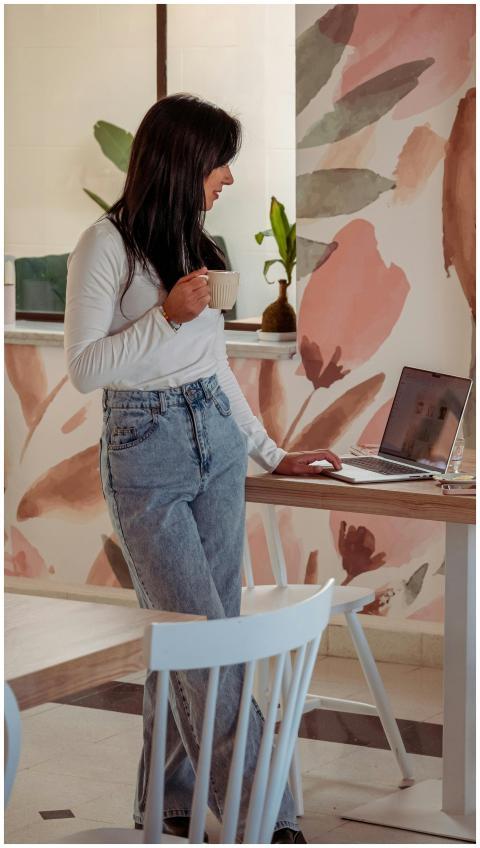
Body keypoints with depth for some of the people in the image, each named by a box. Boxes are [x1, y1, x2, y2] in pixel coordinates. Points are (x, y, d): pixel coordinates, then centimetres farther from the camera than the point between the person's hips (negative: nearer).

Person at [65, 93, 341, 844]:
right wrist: (167, 316, -19)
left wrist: (271, 454, 19)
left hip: (216, 444, 7)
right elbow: (83, 368, -11)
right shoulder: (107, 245, -9)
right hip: (146, 452, -7)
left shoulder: (197, 245, 12)